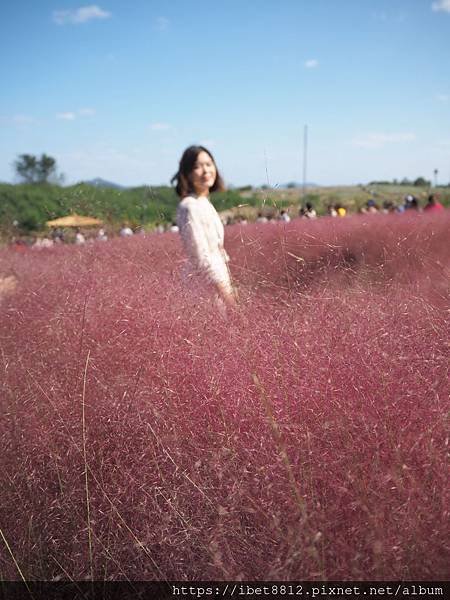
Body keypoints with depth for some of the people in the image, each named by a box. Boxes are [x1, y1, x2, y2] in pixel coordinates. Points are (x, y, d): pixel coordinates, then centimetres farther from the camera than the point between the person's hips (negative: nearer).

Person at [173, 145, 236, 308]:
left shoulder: (204, 203, 10)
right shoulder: (190, 206, -17)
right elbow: (202, 258, -20)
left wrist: (229, 288, 17)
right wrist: (227, 295, -19)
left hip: (217, 284, 8)